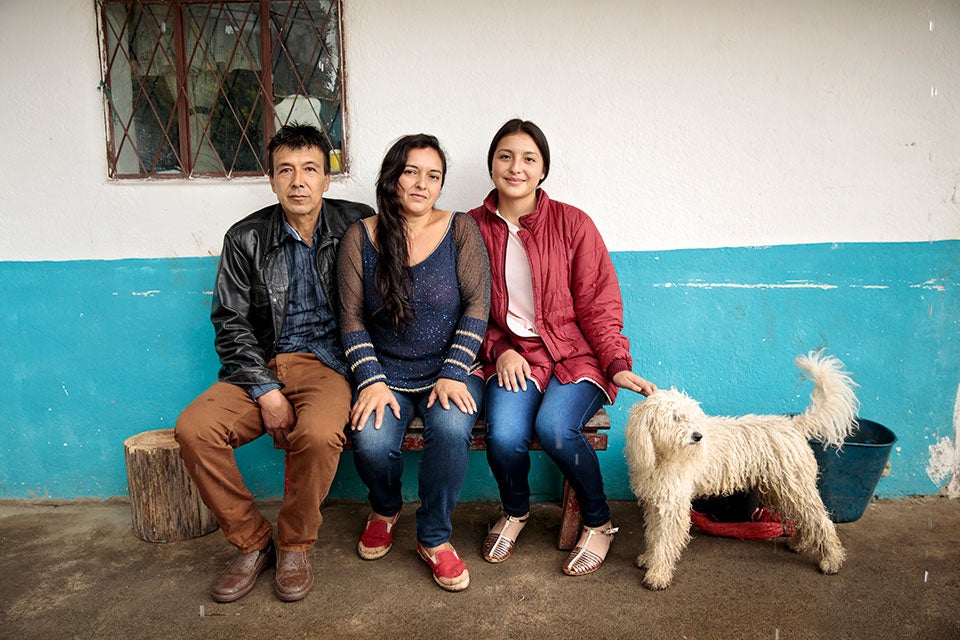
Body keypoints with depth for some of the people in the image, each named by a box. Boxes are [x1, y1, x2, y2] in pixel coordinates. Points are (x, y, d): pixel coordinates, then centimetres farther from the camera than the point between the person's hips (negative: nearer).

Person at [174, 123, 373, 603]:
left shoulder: (357, 226, 2)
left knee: (318, 433, -33)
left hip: (328, 364, -2)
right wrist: (267, 392, -12)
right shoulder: (245, 239, 5)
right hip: (260, 366, 3)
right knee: (194, 429, -22)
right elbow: (231, 324, 1)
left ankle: (295, 546, -5)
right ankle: (252, 542, 0)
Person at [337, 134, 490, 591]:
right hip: (386, 376, 1)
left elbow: (477, 306, -5)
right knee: (371, 442, -25)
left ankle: (434, 537, -3)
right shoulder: (360, 238, 1)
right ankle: (386, 508, 14)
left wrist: (452, 375, -14)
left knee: (451, 429, -31)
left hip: (450, 371, 0)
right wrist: (372, 381, -12)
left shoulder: (460, 230, 0)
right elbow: (352, 320, 0)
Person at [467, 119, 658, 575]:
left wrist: (617, 364, -12)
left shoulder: (572, 223, -1)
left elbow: (598, 304, -1)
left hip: (575, 353, -1)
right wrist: (500, 350, -8)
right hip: (511, 356, 2)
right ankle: (515, 512, 12)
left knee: (554, 427, -29)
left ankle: (599, 524, 2)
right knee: (503, 436, -26)